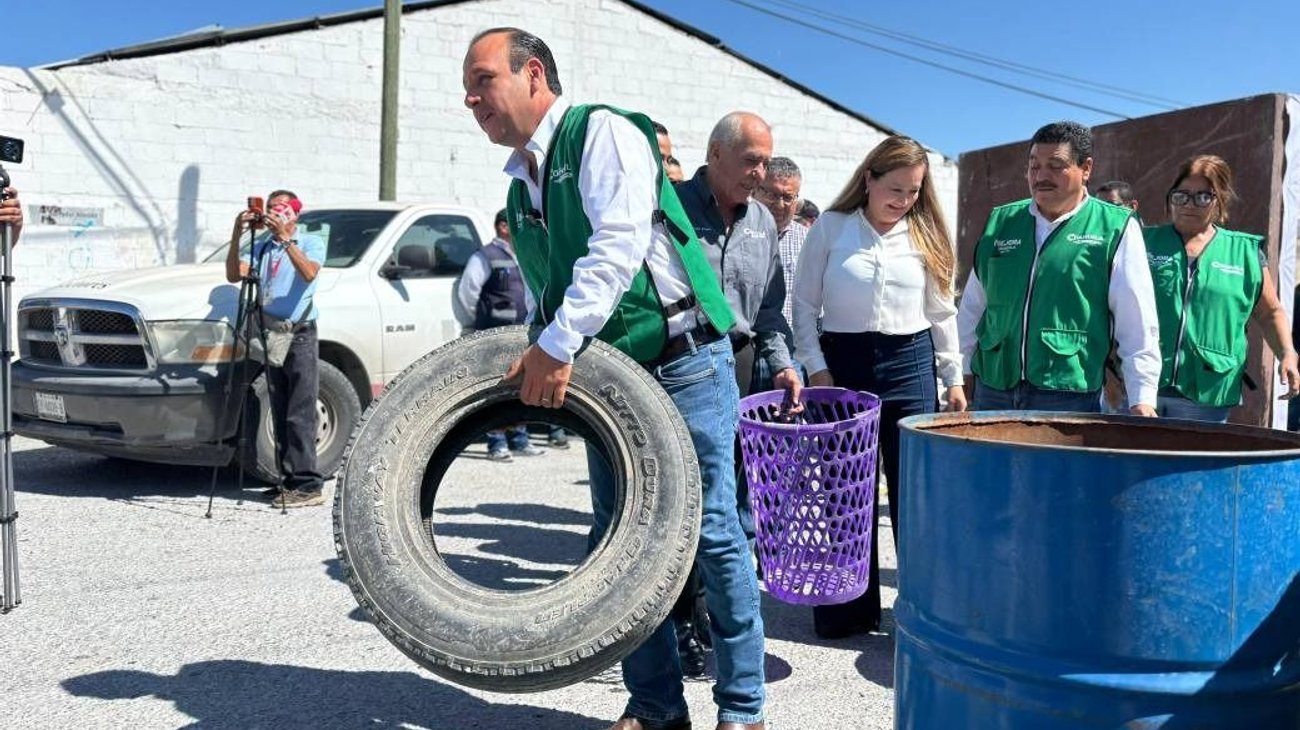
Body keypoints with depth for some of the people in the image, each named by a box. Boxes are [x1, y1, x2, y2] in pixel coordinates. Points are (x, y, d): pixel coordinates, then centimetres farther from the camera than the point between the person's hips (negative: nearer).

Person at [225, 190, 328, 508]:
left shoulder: (311, 242, 2)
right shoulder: (262, 247, 15)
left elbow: (308, 273, -18)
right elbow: (234, 275, 2)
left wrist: (285, 238, -23)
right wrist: (237, 236, -8)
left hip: (300, 335, -6)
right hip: (272, 335, 6)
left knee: (300, 415, -9)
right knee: (280, 415, 8)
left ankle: (308, 485, -8)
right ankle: (289, 479, 14)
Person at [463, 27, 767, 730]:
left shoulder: (601, 130, -6)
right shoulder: (520, 186, 18)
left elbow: (619, 243, -21)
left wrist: (558, 344, -23)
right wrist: (538, 359, 6)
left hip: (682, 363, -8)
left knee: (710, 533, -4)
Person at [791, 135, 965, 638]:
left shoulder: (924, 235, 5)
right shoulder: (830, 228, 0)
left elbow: (942, 312, 10)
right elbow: (805, 303, 0)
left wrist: (954, 378, 9)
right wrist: (816, 368, -7)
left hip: (910, 364, 1)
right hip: (843, 363, -1)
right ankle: (850, 607, 19)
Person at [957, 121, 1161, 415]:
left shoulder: (1115, 229, 1)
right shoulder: (1000, 222, 13)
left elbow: (1138, 325, -1)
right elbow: (972, 306, 20)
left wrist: (1142, 398, -5)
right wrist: (966, 366, 18)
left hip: (1070, 395, -4)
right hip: (993, 390, 4)